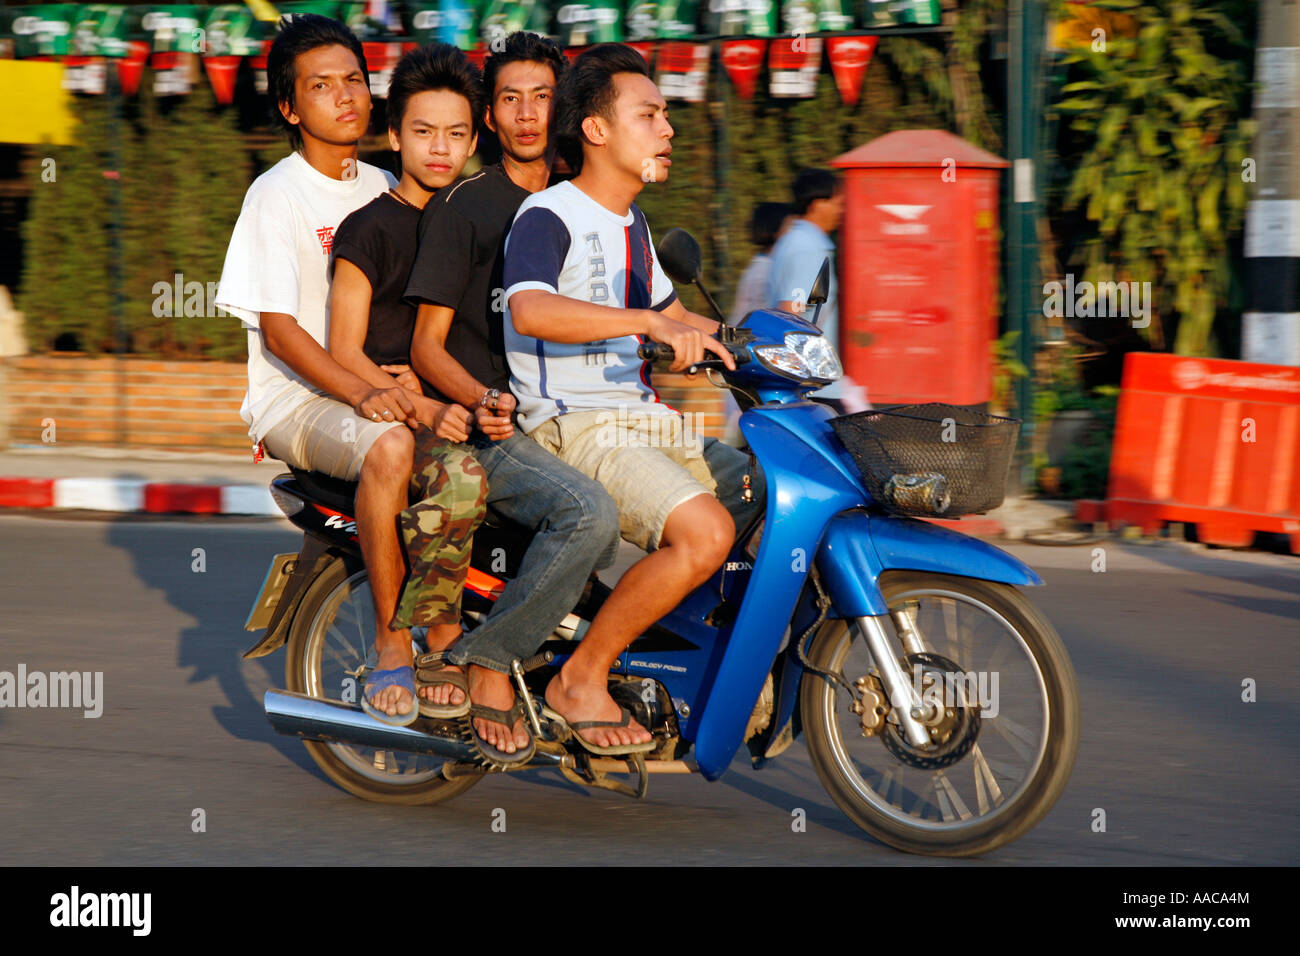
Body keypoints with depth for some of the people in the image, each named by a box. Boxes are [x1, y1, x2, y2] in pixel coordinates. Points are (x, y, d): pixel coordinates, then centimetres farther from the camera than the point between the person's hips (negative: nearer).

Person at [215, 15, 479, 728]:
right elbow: (277, 327, -12)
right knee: (390, 447, -37)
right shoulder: (277, 194, -3)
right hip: (295, 396, -6)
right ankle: (391, 644, -26)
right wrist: (360, 393, -27)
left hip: (383, 384, 6)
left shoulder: (386, 189, 15)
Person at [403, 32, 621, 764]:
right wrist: (482, 400, -21)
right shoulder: (464, 207, 2)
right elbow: (427, 344, -2)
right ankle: (488, 659, -19)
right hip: (494, 431, -6)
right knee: (590, 512, -35)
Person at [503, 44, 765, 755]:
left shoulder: (630, 223, 20)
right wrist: (648, 322, -37)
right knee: (705, 531, -29)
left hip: (647, 423, 9)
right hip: (573, 428, -9)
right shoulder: (548, 216, -9)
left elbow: (672, 317, 34)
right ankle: (580, 679, -17)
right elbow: (530, 310, -30)